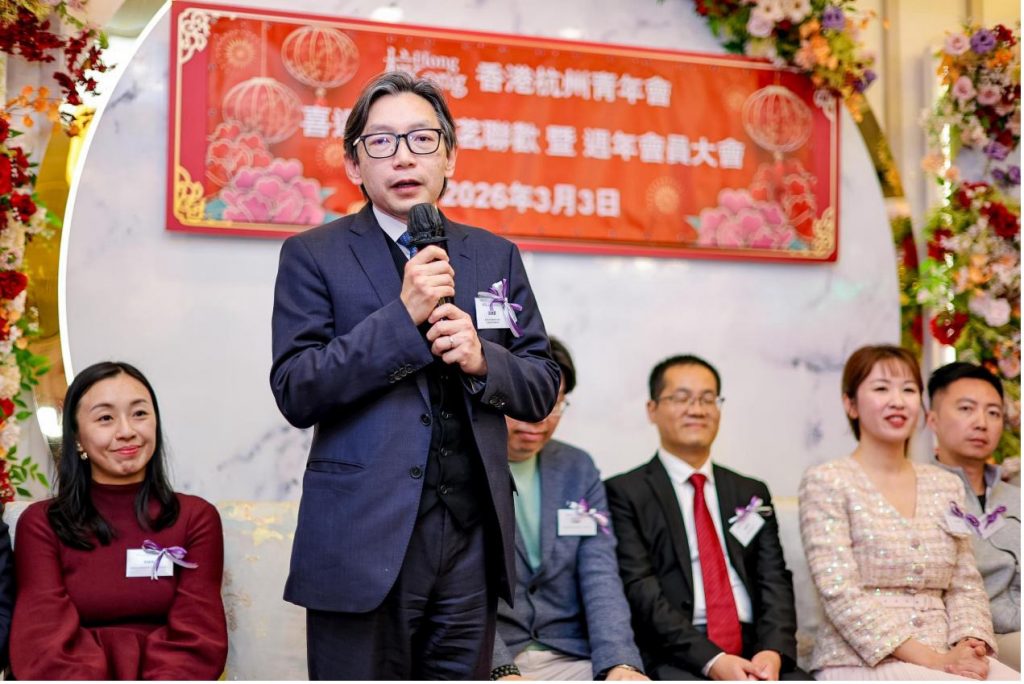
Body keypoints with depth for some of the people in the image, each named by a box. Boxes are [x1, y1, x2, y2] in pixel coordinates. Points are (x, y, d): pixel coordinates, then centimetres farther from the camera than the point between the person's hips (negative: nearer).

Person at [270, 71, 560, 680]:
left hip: (473, 535, 4)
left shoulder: (497, 257, 12)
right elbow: (296, 393, -8)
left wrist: (483, 360, -9)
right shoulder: (314, 257, 2)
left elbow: (542, 390, 12)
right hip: (364, 539, -3)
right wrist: (401, 316, -16)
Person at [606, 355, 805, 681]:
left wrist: (772, 652, -10)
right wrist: (712, 660, -18)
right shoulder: (625, 493, 4)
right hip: (676, 657, -4)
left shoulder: (752, 493, 20)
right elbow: (641, 590, -6)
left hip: (755, 652, 4)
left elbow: (775, 581, 10)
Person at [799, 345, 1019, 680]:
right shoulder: (827, 482, -3)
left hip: (945, 658, 5)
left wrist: (969, 646, -8)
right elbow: (841, 594, -11)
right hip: (862, 663, -5)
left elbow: (965, 585, 13)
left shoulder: (946, 486, 14)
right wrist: (932, 660, -16)